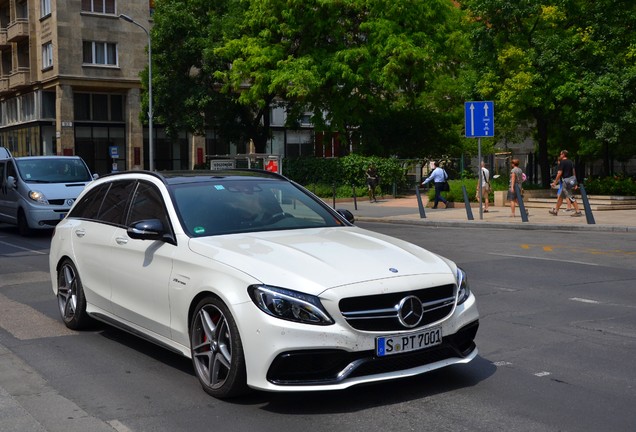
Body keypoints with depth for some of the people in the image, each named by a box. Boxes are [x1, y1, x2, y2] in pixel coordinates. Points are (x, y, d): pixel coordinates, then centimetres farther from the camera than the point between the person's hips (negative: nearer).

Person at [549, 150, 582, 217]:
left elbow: (559, 173, -16)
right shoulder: (570, 162, 14)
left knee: (570, 197, -8)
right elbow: (574, 172, 16)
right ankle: (555, 210, 25)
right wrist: (575, 183, 20)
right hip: (571, 180, 9)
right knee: (560, 196, 17)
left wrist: (555, 182, -11)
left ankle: (578, 212, -10)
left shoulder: (562, 162, -12)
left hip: (566, 181, -9)